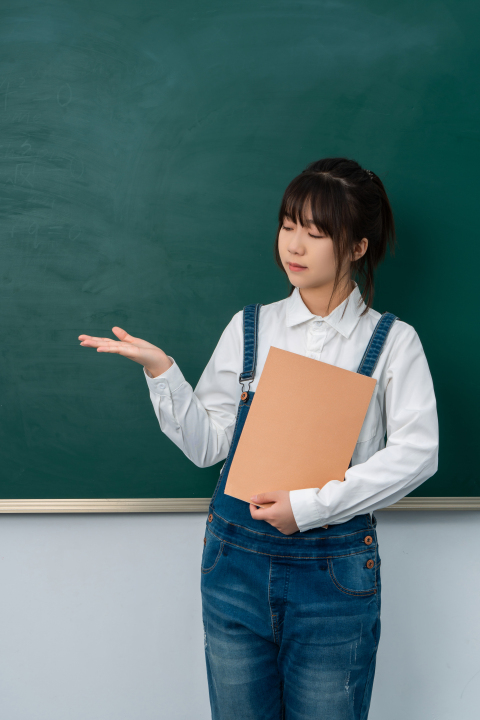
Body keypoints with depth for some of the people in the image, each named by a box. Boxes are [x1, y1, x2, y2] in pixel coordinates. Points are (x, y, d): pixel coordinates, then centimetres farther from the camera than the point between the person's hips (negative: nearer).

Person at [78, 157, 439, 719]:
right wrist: (162, 371, -11)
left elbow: (416, 450, -12)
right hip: (238, 556, 3)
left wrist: (313, 505, -18)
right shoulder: (251, 327, 5)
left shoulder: (391, 340, -2)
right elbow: (208, 445, 3)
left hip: (335, 569, -2)